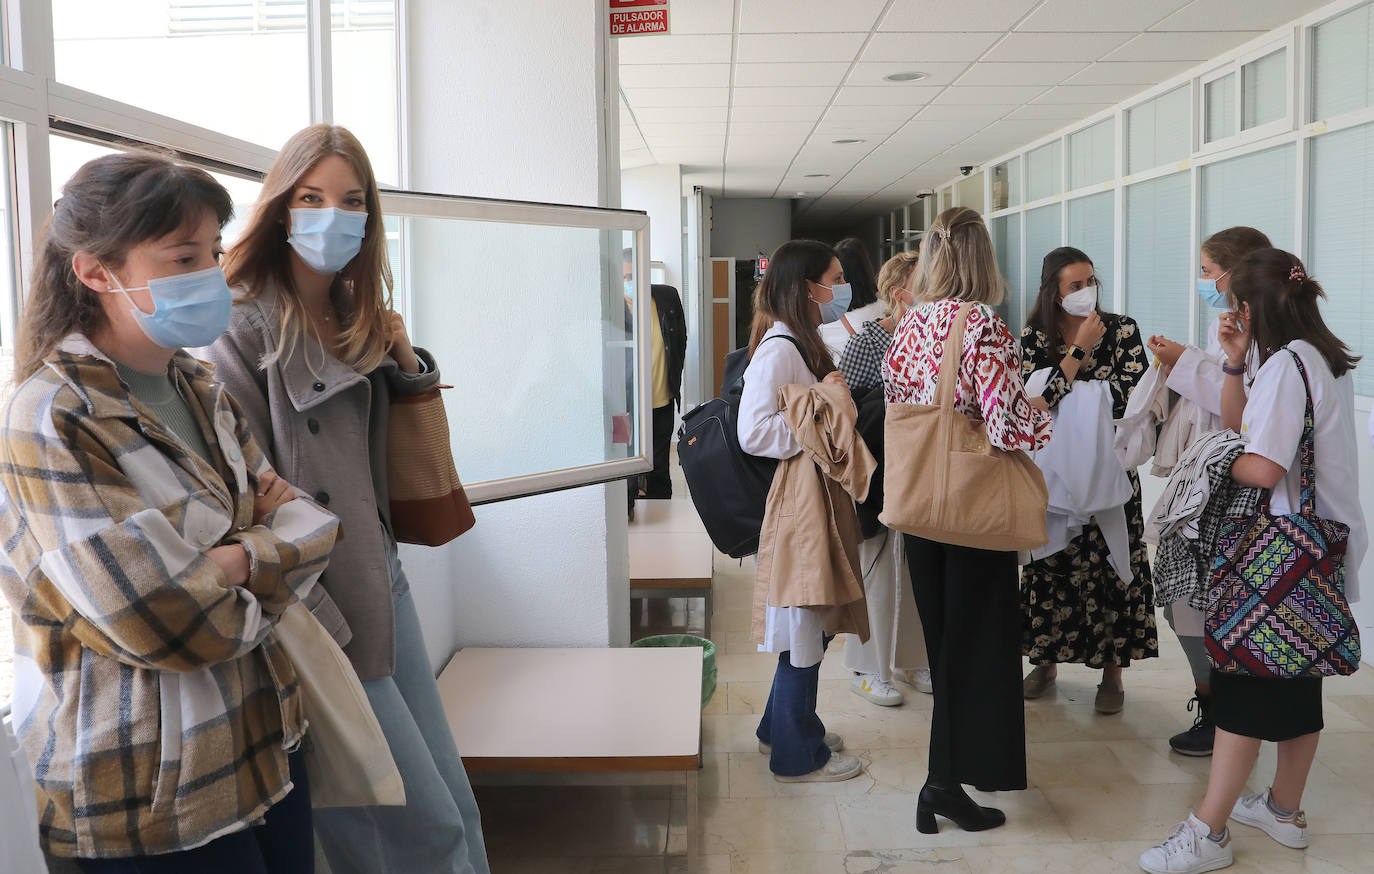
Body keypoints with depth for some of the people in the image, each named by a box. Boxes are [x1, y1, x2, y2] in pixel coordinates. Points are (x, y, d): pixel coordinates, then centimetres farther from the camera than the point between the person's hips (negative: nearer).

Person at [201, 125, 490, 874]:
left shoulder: (356, 318, 10)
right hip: (319, 610, -8)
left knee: (454, 804, 14)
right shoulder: (245, 326, -13)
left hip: (382, 582, 8)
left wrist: (407, 361, 1)